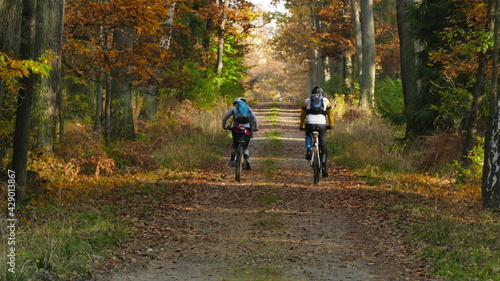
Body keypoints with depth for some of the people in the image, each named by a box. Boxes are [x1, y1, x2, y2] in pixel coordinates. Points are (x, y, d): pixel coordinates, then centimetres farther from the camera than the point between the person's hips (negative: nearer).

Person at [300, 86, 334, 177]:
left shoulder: (307, 100, 24)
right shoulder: (326, 101, 24)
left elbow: (302, 115, 31)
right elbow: (330, 114, 33)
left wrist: (302, 126, 44)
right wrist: (330, 125, 48)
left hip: (309, 123, 1)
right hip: (322, 123, -1)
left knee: (308, 135, 34)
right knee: (323, 146, 8)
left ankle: (309, 150, 7)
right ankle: (324, 168, 1)